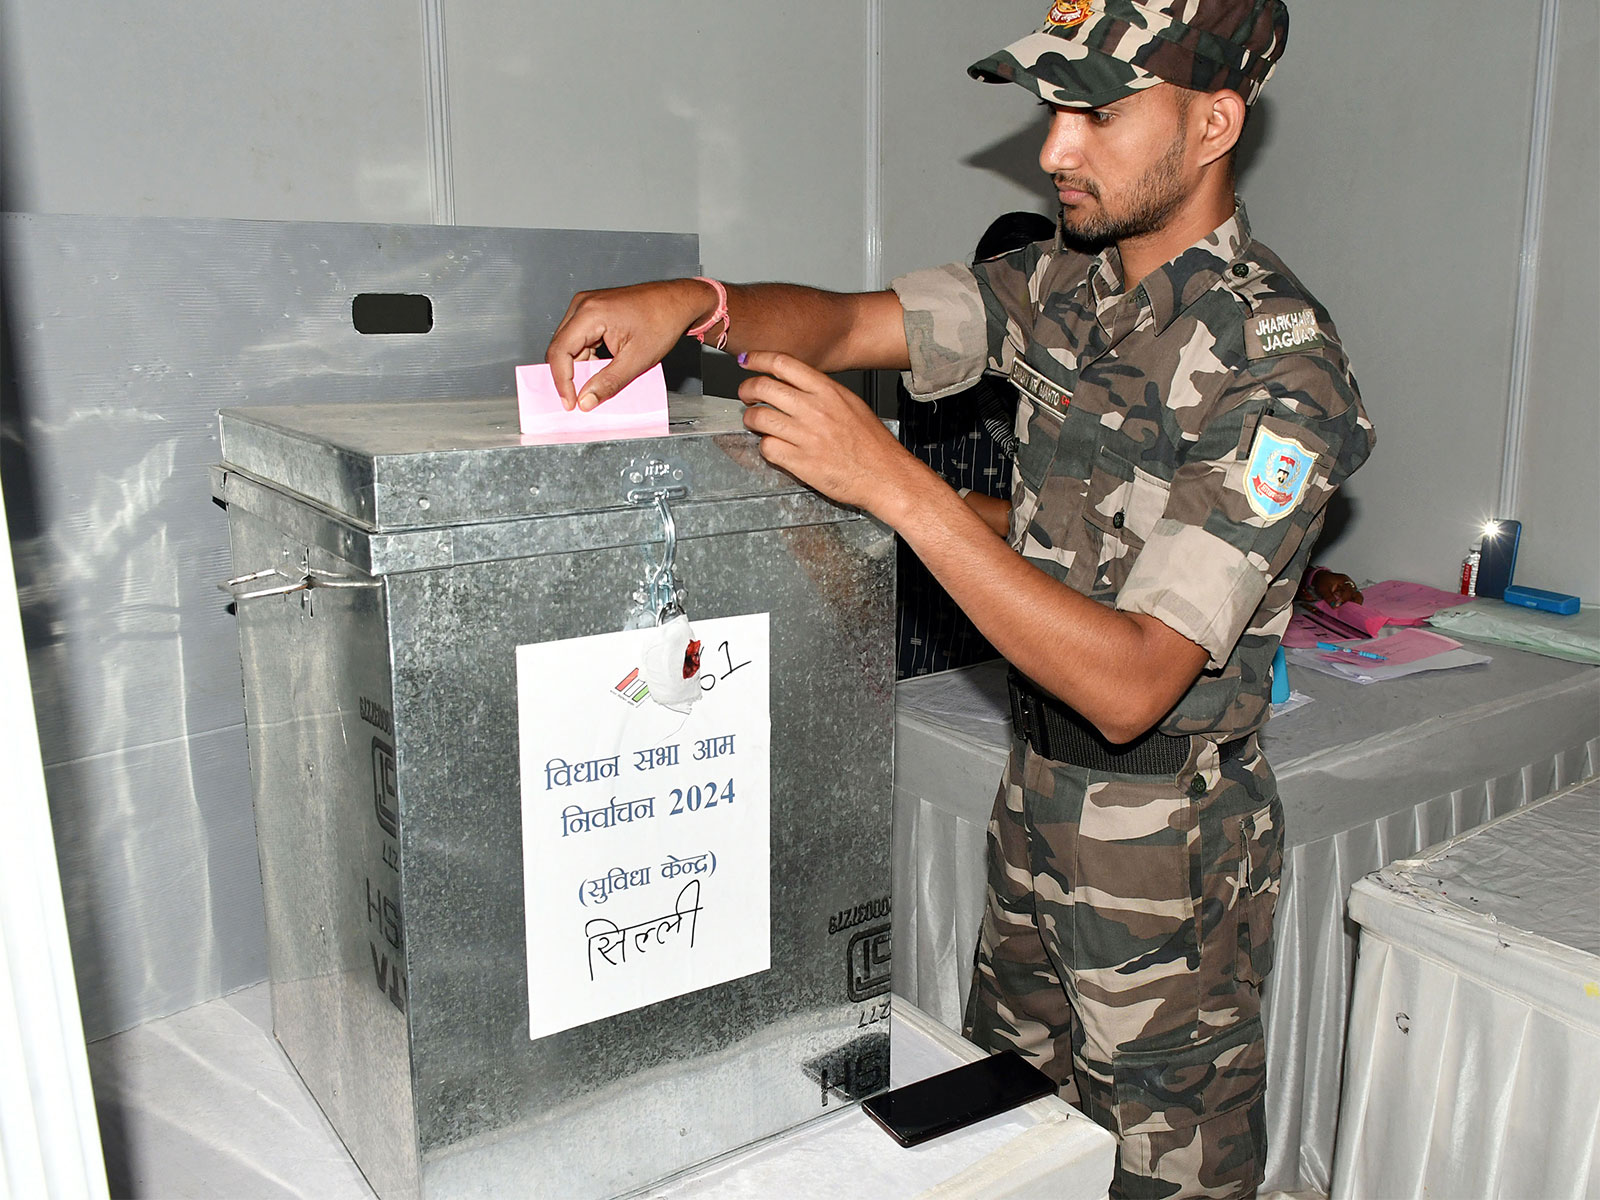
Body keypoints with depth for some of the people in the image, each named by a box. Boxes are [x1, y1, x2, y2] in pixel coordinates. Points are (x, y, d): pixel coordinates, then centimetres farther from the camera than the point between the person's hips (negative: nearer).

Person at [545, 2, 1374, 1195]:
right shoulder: (1067, 283, 0)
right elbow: (844, 323, -1)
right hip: (1034, 797, 7)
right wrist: (695, 303, -23)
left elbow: (1130, 683, -31)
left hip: (1169, 850, -7)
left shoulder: (1280, 368, -23)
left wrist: (899, 486, -36)